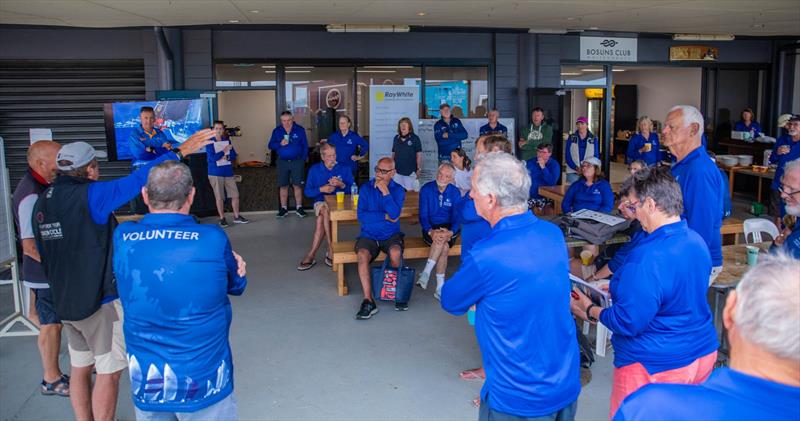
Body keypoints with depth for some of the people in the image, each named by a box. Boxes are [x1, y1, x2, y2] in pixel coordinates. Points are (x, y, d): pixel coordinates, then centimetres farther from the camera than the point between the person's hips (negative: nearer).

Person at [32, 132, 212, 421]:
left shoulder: (42, 202, 6)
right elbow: (137, 180, -24)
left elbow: (42, 252, 15)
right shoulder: (89, 196, -18)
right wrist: (179, 151, -21)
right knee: (108, 373, 3)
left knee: (80, 369, 18)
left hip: (64, 301, 8)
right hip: (100, 300, -8)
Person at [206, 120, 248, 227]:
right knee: (219, 197, 1)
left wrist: (226, 157, -13)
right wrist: (224, 151, -17)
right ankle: (222, 218, 13)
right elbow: (212, 157, -15)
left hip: (228, 172, 4)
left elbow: (234, 155, 6)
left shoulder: (227, 140, 9)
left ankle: (236, 217, 18)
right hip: (215, 173, -4)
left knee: (235, 195, 5)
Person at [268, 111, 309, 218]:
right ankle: (284, 208, 13)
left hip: (297, 161, -2)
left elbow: (305, 145, 4)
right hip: (282, 162, 2)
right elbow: (270, 145, 4)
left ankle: (299, 207, 6)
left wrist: (304, 159, -3)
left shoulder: (300, 129, 1)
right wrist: (280, 144, -15)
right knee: (283, 186, 4)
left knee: (297, 185, -4)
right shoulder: (277, 131, 5)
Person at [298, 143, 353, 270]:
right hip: (321, 203, 1)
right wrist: (321, 189, -12)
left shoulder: (345, 169, 8)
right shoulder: (314, 170, 10)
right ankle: (331, 251, -31)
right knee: (326, 210, -37)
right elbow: (307, 192, 6)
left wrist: (342, 185, -16)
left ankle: (311, 255, -24)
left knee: (321, 219, -33)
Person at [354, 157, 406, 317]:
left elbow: (395, 214, -15)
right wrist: (385, 217, -11)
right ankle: (368, 301, -26)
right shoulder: (366, 188, 3)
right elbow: (361, 216, -7)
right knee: (362, 255, -31)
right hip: (369, 236, 1)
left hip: (391, 235, 0)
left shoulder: (398, 190, 3)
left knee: (395, 253, -33)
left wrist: (385, 192, -17)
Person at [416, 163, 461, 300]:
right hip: (430, 228, -1)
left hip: (449, 229, 1)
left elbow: (457, 217, -2)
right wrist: (430, 232, -26)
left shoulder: (455, 192, 2)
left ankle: (426, 272, -26)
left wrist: (450, 232, -23)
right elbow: (423, 215, -7)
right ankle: (440, 287, -29)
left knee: (442, 240, -35)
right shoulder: (426, 189, -3)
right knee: (444, 247, -32)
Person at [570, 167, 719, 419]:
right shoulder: (696, 241, 0)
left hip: (657, 368, -8)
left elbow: (628, 323, -24)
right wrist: (623, 290, 14)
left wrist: (590, 310, -8)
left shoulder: (648, 258, -28)